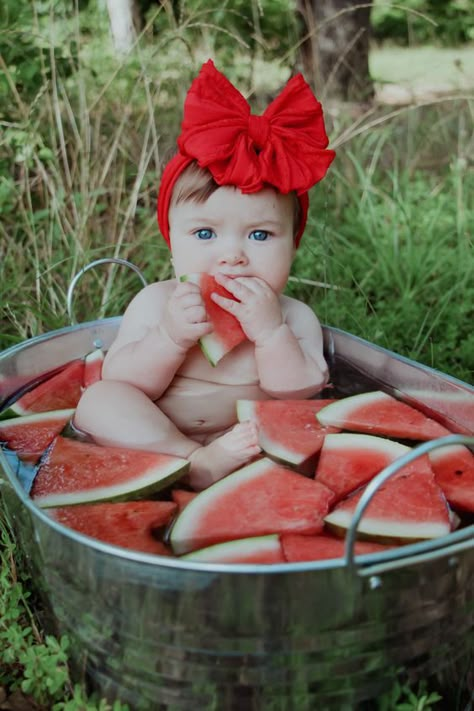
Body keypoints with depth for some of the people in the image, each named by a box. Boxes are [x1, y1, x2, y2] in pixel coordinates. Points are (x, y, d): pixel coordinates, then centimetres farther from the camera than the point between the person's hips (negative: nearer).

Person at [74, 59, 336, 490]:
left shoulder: (293, 319, -5)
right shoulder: (155, 304, -4)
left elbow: (299, 402, -13)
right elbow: (120, 386, -8)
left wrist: (270, 333, -26)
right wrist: (170, 338, -24)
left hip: (260, 447, 0)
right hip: (154, 448, 1)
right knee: (98, 401, -22)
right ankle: (200, 466, -35)